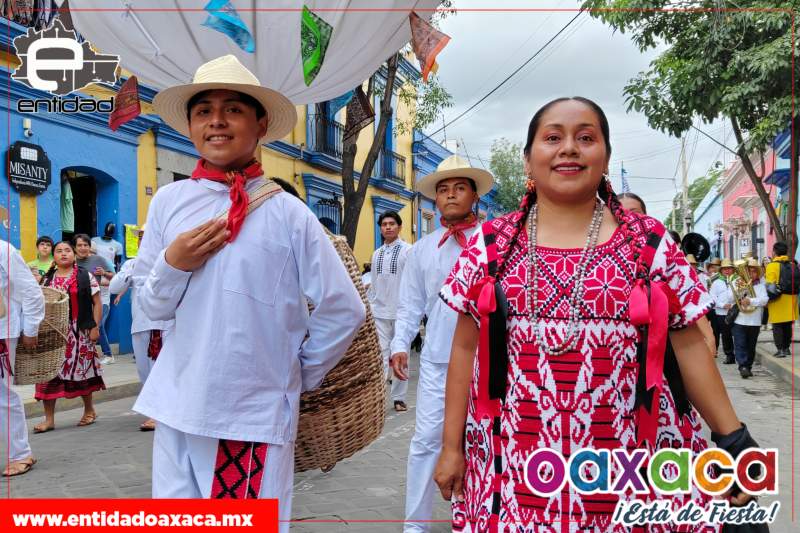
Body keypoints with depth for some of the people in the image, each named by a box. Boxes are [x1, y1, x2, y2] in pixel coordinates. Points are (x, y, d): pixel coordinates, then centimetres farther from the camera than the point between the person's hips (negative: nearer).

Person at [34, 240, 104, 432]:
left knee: (81, 368, 6)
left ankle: (89, 410, 26)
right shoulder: (47, 279, 10)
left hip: (79, 332, -3)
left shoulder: (85, 276, 0)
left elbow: (97, 303, -1)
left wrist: (95, 327, -7)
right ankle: (49, 419, 7)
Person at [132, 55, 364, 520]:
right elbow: (152, 307, 8)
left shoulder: (288, 212, -7)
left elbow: (345, 310, -4)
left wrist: (300, 376, 4)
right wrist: (172, 264, -11)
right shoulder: (169, 201, 1)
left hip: (258, 410, -3)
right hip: (179, 405, 3)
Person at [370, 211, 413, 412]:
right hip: (379, 312, 4)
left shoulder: (408, 250, -6)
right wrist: (369, 306, 12)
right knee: (380, 353, 0)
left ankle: (398, 397, 18)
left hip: (401, 311, -4)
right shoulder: (376, 254, 12)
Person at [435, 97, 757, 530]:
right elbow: (465, 349, 3)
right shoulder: (490, 244, 1)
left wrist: (732, 441, 3)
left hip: (631, 465, 1)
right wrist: (452, 446, 3)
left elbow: (688, 347, 5)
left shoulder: (650, 243, 2)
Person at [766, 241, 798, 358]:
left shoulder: (772, 266, -12)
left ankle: (780, 349, -2)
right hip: (790, 301, 5)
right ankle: (786, 348, 22)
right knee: (787, 326, 15)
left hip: (778, 302, -5)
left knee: (777, 327, 1)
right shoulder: (793, 265, 3)